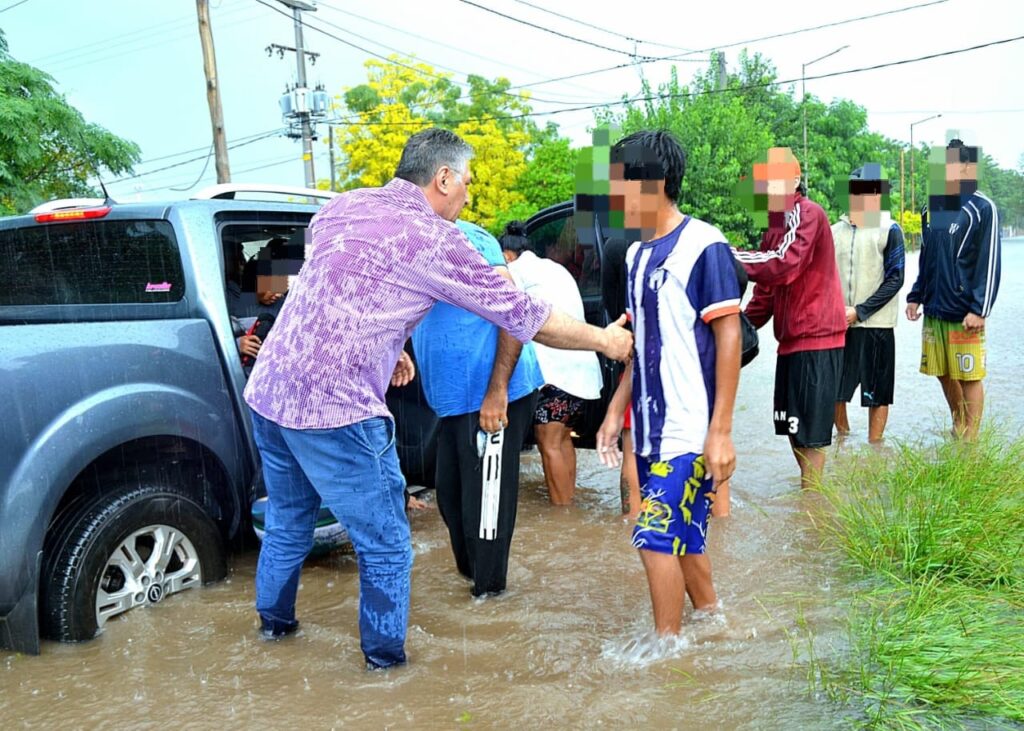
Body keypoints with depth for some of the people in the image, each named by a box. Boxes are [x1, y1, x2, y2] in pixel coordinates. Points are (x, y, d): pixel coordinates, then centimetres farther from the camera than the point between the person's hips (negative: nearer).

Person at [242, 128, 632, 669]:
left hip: (268, 392, 8)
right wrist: (603, 340, 10)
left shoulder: (344, 205, 11)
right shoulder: (433, 238, -9)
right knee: (385, 546, 9)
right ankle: (385, 657, 23)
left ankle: (274, 620, 46)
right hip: (336, 411, -8)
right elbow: (523, 315, -3)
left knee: (287, 524, 27)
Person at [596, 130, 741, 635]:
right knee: (684, 538, 15)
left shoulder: (703, 245, -11)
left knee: (656, 538, -7)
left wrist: (721, 429, -17)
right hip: (650, 427, 8)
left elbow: (729, 337, -13)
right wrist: (615, 412, 13)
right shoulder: (637, 254, 12)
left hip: (689, 429, -8)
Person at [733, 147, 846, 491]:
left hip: (816, 338, -10)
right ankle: (810, 491, 28)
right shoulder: (774, 226, 16)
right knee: (791, 425, 16)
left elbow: (784, 264, -28)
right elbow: (766, 290, 18)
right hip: (792, 338, 10)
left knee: (810, 432, -5)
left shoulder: (807, 213, -12)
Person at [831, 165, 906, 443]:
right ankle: (843, 436, 29)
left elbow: (895, 279, -7)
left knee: (877, 393, 6)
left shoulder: (889, 230, -2)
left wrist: (859, 312, -14)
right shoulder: (835, 231, 8)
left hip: (875, 324, -3)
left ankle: (874, 447, 18)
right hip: (838, 324, 3)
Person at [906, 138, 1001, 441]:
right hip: (934, 310, 6)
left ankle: (970, 441, 11)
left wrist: (979, 310, -15)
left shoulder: (982, 208, -7)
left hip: (965, 313, -6)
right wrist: (916, 297, 13)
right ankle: (957, 430, 30)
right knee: (944, 374, 13)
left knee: (969, 377, 1)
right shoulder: (931, 208, 11)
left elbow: (990, 263, -10)